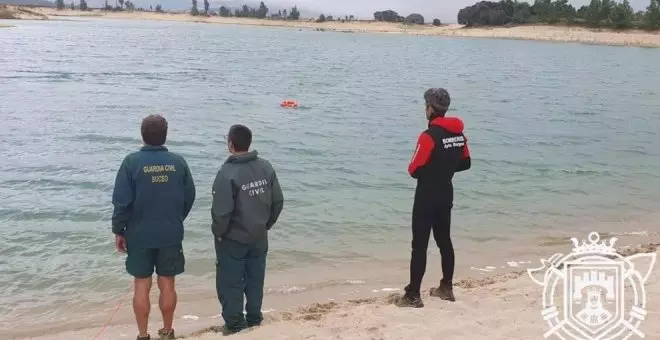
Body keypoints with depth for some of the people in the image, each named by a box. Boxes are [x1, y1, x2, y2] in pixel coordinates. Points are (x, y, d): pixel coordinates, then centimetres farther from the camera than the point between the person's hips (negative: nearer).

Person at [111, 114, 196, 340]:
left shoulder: (132, 161, -10)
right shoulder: (178, 162, -3)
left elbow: (122, 201, -10)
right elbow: (189, 197, 3)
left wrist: (119, 230, 2)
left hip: (139, 235, -2)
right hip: (171, 235, 2)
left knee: (142, 285, 8)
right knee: (167, 284, 11)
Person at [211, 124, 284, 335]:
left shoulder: (227, 173, -22)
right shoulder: (266, 167, -4)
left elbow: (221, 212, -22)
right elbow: (278, 201, 2)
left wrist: (218, 232, -4)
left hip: (232, 240, -5)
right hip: (259, 238, 6)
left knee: (230, 282, 9)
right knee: (255, 280, 18)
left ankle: (234, 323, 16)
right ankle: (254, 317, 28)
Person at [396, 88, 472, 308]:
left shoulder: (429, 136, -20)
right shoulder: (459, 133, 3)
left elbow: (414, 170, -18)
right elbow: (465, 164, 13)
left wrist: (426, 169, 3)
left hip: (427, 198, -8)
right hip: (446, 196, 8)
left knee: (419, 245, -3)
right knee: (444, 240, 17)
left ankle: (413, 295, 0)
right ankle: (446, 288, 27)